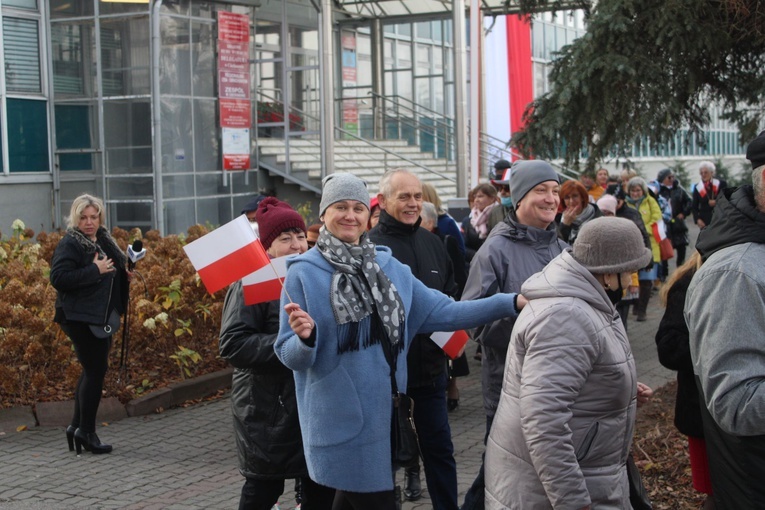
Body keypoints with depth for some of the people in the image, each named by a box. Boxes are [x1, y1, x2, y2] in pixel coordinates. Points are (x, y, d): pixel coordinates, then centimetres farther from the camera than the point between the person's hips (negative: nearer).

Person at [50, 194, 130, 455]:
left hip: (103, 317, 9)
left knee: (93, 370, 12)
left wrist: (124, 274, 7)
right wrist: (95, 270, -24)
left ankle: (77, 426, 21)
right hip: (81, 318, -9)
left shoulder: (104, 240, 14)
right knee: (96, 370, -8)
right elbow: (58, 278, -22)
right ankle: (86, 431, 2)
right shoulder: (70, 244, -11)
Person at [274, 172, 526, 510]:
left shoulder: (388, 266, 7)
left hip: (384, 412, 5)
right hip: (341, 417, -5)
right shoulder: (303, 272, -7)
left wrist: (512, 302, -4)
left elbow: (441, 312, 4)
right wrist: (305, 337, -31)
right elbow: (289, 356, -7)